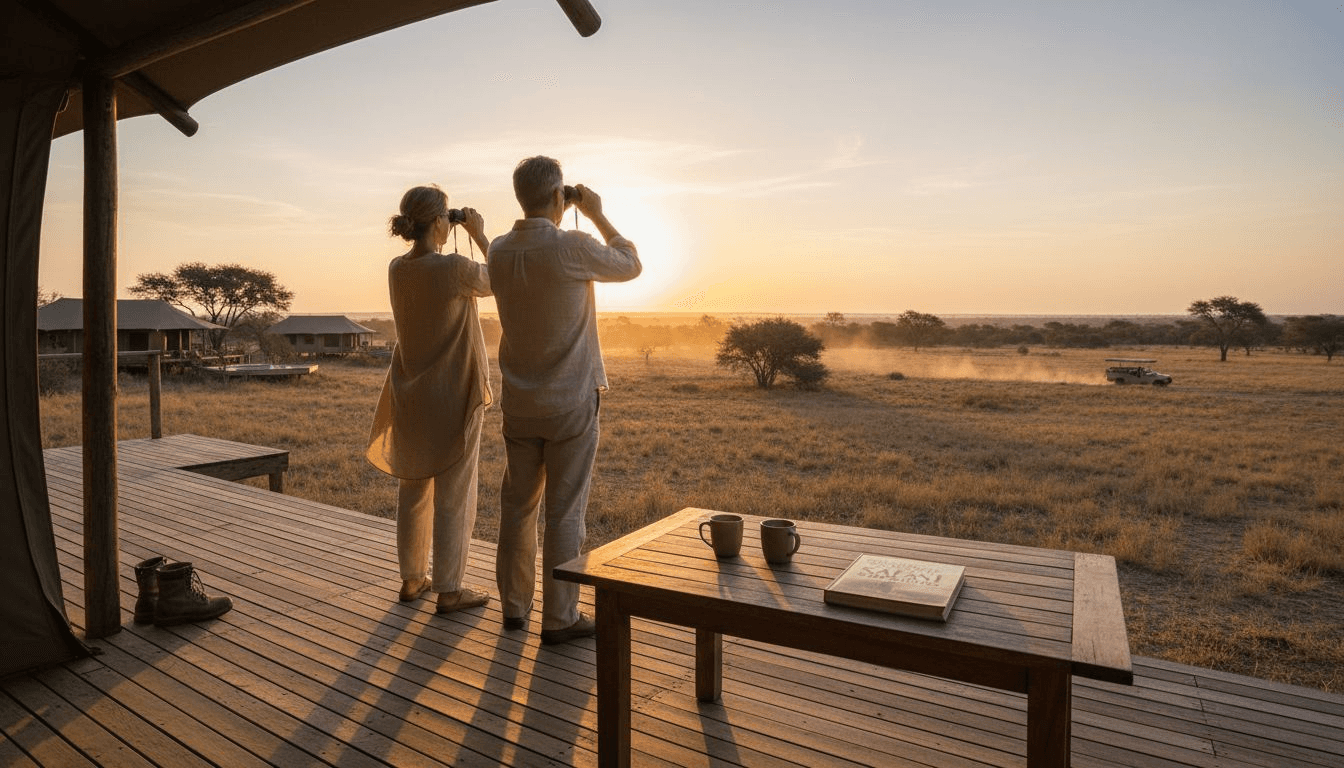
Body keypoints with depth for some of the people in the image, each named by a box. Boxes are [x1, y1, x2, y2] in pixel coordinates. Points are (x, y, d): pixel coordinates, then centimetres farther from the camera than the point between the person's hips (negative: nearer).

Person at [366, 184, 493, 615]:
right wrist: (479, 234, 5)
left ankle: (412, 579, 29)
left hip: (412, 394, 7)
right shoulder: (456, 268, -19)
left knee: (413, 488, 16)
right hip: (454, 396, -6)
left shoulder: (396, 269, 0)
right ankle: (449, 590, 12)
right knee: (454, 495, 3)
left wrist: (442, 242, 14)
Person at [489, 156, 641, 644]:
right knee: (564, 512, 3)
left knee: (518, 506, 16)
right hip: (571, 403, -5)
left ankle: (514, 605, 30)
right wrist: (597, 215, 11)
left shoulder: (498, 252, 1)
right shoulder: (572, 248, -16)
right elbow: (631, 266, 2)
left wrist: (556, 223, 20)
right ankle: (559, 618, 14)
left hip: (519, 403, 6)